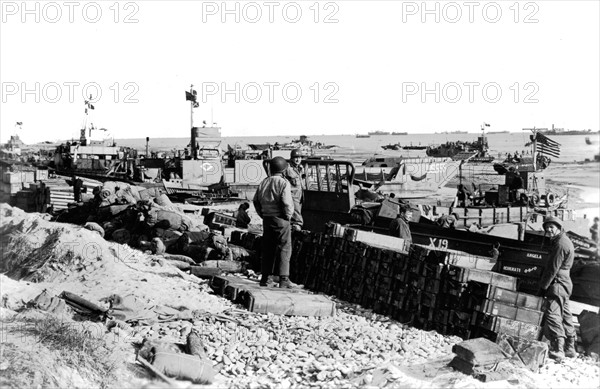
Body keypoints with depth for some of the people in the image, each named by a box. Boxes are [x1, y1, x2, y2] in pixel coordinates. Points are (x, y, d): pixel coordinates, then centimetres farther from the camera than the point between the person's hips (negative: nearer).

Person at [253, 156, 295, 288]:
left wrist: (263, 215, 15)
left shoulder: (264, 182, 8)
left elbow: (256, 201, 11)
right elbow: (287, 203, -21)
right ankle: (284, 279, -3)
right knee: (284, 248, 0)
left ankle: (264, 278, 16)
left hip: (267, 219, 6)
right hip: (280, 219, -6)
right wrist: (288, 216, -6)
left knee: (267, 249, 13)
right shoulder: (283, 183, -12)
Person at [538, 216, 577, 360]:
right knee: (565, 315, 15)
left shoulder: (561, 244, -17)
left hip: (558, 283, -11)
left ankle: (557, 349, -22)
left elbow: (553, 269, -18)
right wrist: (544, 284, 18)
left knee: (552, 313, -16)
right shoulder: (565, 241, 17)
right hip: (565, 283, 11)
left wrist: (543, 287, -13)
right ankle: (570, 348, 23)